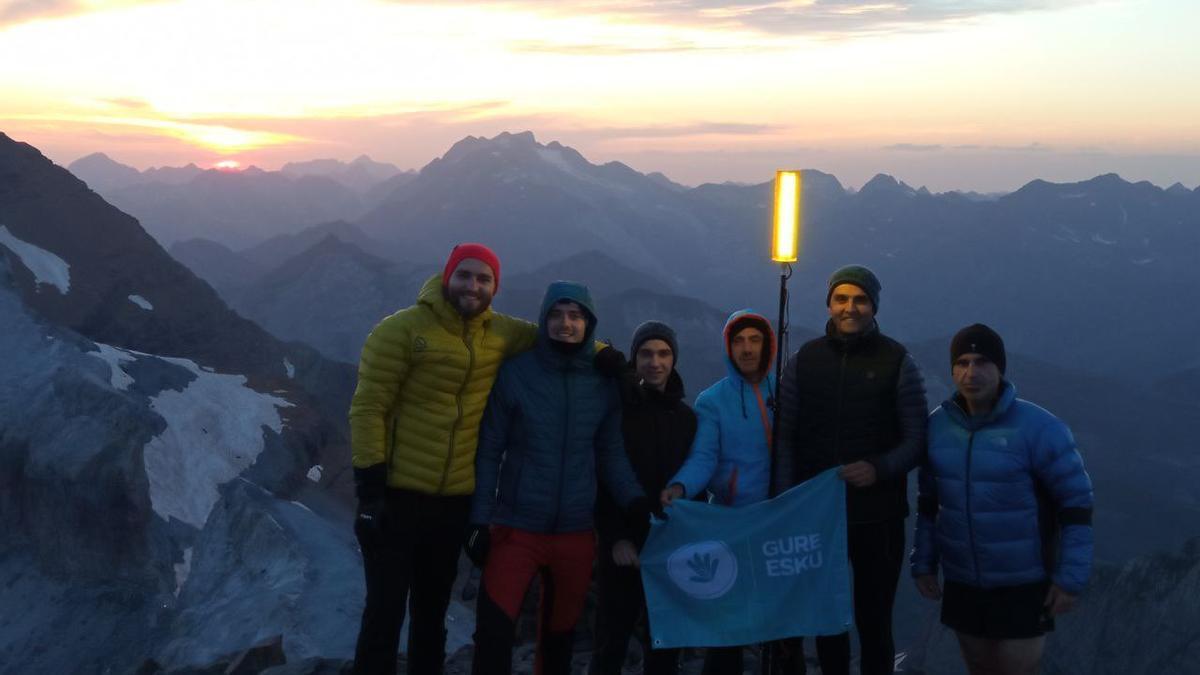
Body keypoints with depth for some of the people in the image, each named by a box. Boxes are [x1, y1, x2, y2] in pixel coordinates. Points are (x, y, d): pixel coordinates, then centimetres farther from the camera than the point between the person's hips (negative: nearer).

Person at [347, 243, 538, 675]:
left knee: (432, 612, 17)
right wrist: (369, 488, -15)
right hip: (398, 494, -5)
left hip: (456, 498, 5)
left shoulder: (501, 333, 3)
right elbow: (367, 409, -11)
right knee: (385, 611, -1)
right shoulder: (401, 329, -11)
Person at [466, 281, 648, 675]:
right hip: (516, 529, -3)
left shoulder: (604, 384, 2)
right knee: (493, 632, -11)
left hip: (576, 534, 3)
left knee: (559, 633, 17)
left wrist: (635, 500, -13)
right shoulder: (515, 373, -6)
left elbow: (611, 453, 4)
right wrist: (480, 518, -9)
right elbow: (488, 451, -4)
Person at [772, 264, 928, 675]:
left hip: (878, 516, -2)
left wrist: (879, 469, -19)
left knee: (874, 622, 4)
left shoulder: (896, 361, -1)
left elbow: (917, 439, -2)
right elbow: (786, 437, 3)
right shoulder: (804, 360, 4)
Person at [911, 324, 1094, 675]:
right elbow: (930, 500, 8)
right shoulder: (938, 425, -4)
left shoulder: (1038, 428, -19)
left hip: (1023, 583, -4)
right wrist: (923, 563, 6)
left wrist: (1071, 578, -15)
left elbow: (1077, 501, -13)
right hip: (963, 581, 5)